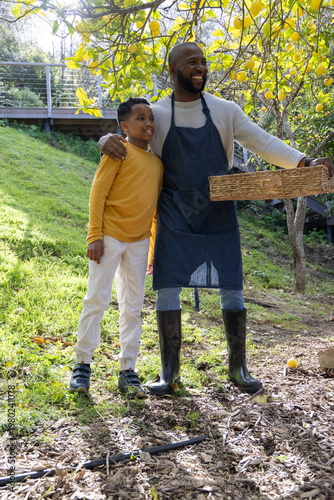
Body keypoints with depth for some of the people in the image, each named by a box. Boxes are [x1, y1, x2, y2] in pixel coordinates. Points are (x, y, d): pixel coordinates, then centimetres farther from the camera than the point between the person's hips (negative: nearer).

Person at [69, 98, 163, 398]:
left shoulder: (157, 163, 14)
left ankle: (128, 371, 15)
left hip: (138, 241, 6)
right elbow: (98, 192, -8)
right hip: (109, 236, -5)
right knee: (97, 300, -3)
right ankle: (83, 365, 12)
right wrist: (95, 236, -15)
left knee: (133, 307, 6)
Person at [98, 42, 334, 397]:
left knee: (231, 289, 3)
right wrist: (107, 141, -20)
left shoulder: (225, 111, 1)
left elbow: (263, 143, -1)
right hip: (174, 219, 0)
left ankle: (238, 367, 20)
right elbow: (122, 134, 6)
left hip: (218, 218, 1)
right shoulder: (156, 115, 0)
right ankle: (169, 370, 14)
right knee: (167, 288, -2)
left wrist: (304, 163, -16)